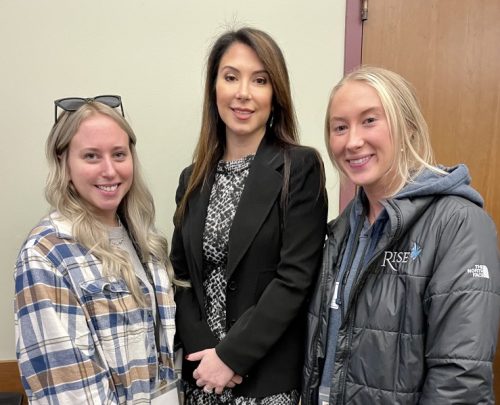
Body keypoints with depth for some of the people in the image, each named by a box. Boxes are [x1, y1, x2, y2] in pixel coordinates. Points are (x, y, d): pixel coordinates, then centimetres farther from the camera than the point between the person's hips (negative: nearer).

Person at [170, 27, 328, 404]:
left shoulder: (300, 168, -10)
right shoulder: (194, 178, 3)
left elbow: (295, 278, -16)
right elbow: (180, 277, 4)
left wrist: (232, 356, -15)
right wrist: (203, 349, -9)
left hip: (267, 374, -4)